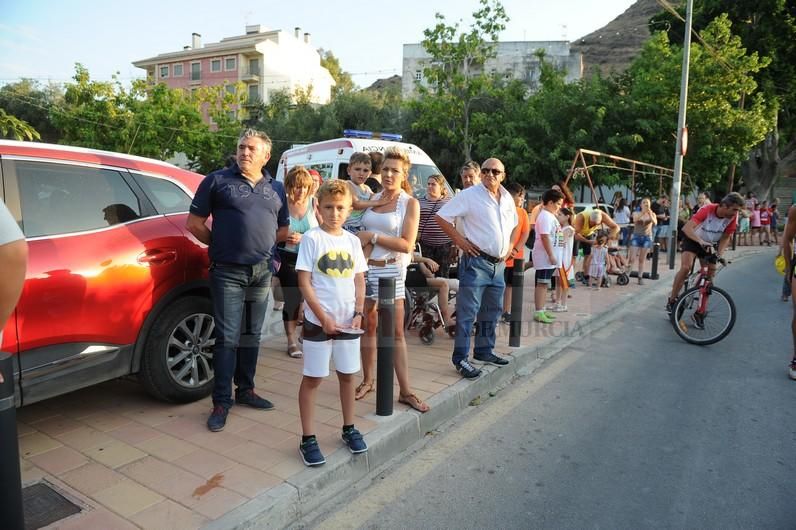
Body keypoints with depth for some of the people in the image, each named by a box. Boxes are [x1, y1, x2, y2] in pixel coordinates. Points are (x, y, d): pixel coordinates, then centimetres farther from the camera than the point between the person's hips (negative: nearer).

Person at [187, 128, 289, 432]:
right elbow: (194, 223, 1)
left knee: (251, 335, 14)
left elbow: (284, 229, 19)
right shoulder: (217, 180, -1)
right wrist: (221, 245, 4)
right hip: (228, 271, -4)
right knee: (227, 338, -2)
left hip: (262, 272, 4)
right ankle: (221, 402, 8)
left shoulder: (276, 189, 11)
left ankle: (245, 390, 27)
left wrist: (261, 245, 8)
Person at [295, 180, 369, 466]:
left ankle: (349, 428, 31)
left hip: (348, 321, 4)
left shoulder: (352, 240, 5)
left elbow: (359, 280, 10)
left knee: (347, 375, 15)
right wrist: (323, 317, -14)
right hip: (318, 321, -4)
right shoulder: (311, 238, -8)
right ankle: (308, 439, 15)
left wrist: (358, 313, -3)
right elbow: (304, 282, -10)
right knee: (312, 378, 5)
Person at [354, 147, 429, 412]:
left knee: (396, 332, 0)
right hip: (366, 268, 3)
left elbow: (407, 244, -11)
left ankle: (405, 391, 7)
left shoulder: (410, 203, -2)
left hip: (391, 271, -3)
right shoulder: (372, 198, 10)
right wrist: (361, 242, -2)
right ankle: (368, 380, 25)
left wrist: (373, 237, -13)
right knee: (368, 327, 10)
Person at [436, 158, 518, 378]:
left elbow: (514, 225, 28)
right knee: (468, 311, -6)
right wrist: (460, 240, -15)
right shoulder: (469, 195, -8)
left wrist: (510, 246, 12)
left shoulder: (508, 199, 12)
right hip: (476, 261, -7)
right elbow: (442, 217, -10)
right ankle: (460, 358, 1)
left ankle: (484, 351, 30)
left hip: (499, 263, 8)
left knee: (492, 310, 16)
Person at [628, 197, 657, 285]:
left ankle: (640, 277, 9)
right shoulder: (636, 213, 1)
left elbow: (655, 223, -15)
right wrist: (642, 213, -38)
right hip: (636, 236, -1)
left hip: (647, 238, 1)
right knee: (632, 259, -10)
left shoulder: (652, 214, 5)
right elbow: (635, 220, -22)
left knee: (642, 259, 5)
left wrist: (650, 215, -31)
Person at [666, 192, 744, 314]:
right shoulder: (707, 210, -31)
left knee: (710, 273, -1)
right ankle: (672, 299, -11)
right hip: (693, 240, -5)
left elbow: (726, 237, -5)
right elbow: (687, 228, -41)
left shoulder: (732, 217, -17)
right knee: (686, 267, -25)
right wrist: (700, 241, -54)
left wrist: (719, 254, -18)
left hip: (710, 244, 5)